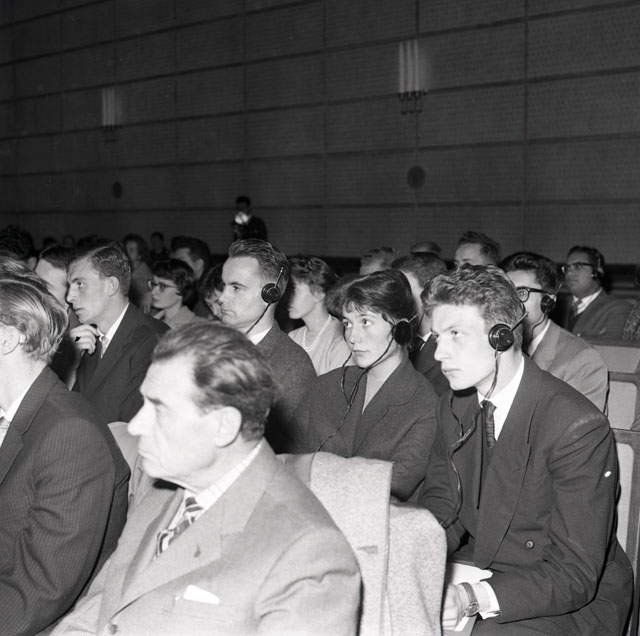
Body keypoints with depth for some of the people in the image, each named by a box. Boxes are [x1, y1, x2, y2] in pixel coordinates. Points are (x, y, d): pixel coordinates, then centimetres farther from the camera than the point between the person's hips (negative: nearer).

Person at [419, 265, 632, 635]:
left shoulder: (579, 427, -23)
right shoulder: (454, 410, 1)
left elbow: (575, 575, -24)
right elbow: (440, 503, 8)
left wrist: (474, 598, -37)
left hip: (577, 601, -6)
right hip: (481, 570, 6)